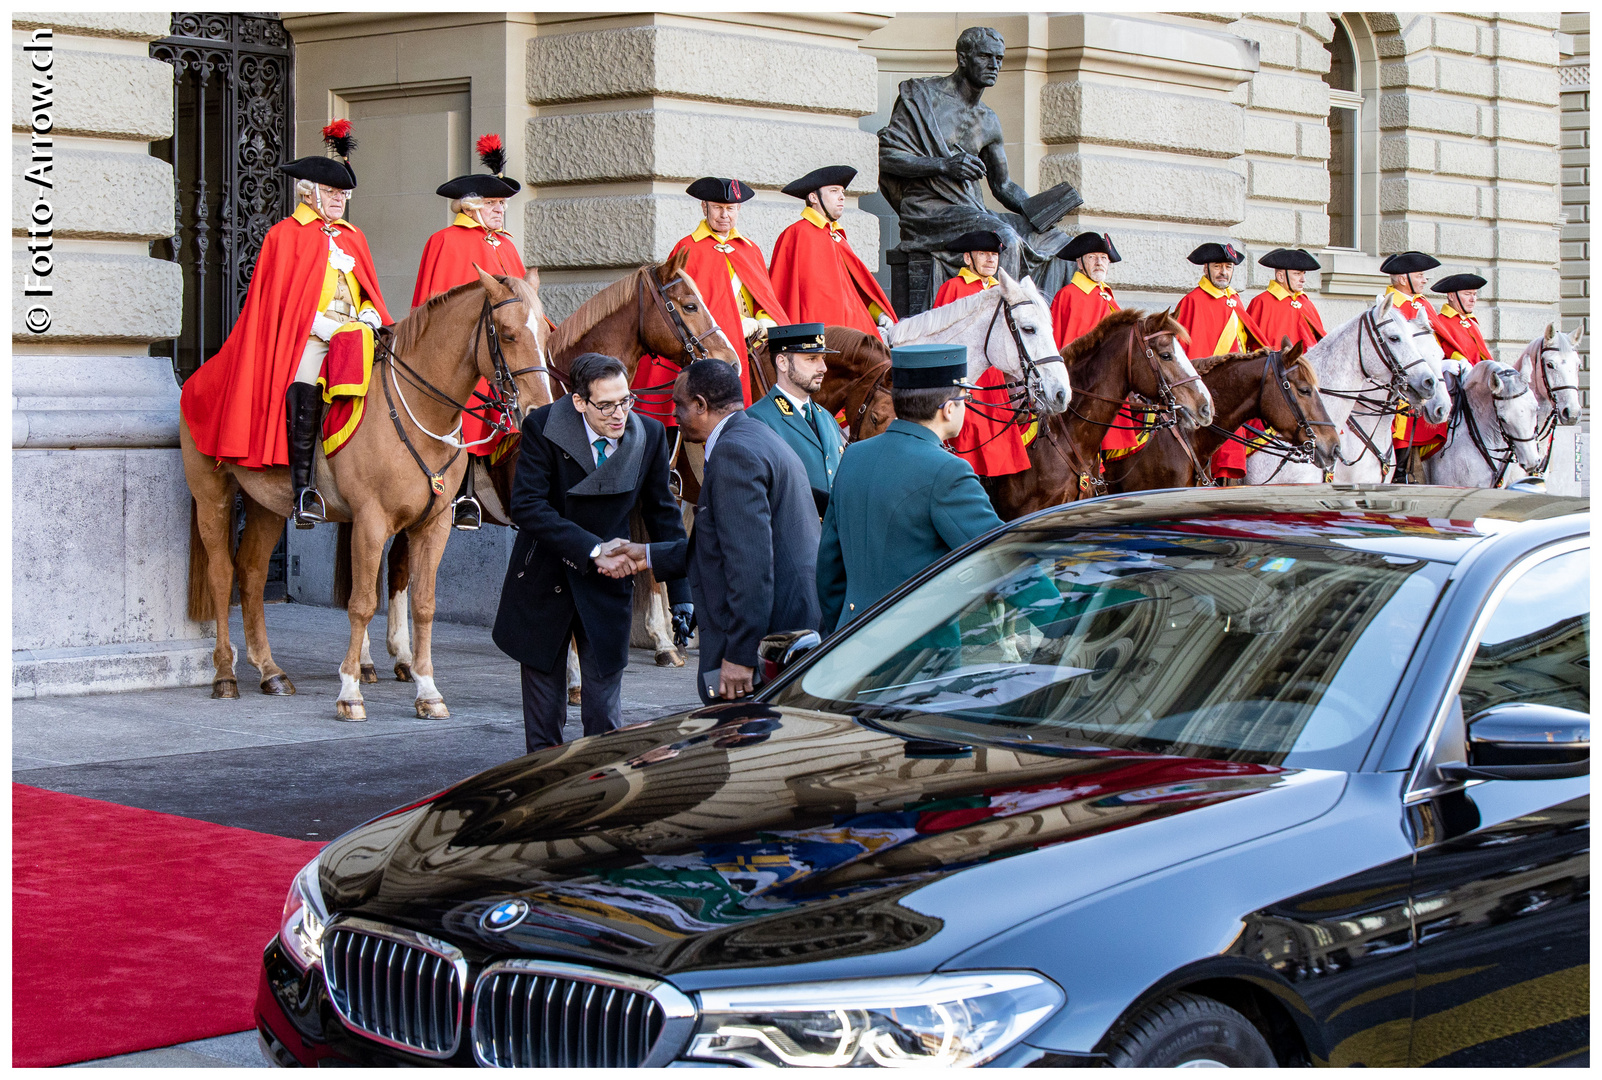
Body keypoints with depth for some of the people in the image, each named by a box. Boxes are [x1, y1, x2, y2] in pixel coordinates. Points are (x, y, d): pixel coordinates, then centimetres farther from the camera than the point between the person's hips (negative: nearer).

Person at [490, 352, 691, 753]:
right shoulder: (543, 427, -15)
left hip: (607, 585, 1)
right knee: (543, 710, 9)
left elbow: (663, 515, 3)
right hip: (544, 582, -1)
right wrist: (592, 549, -28)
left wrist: (681, 596, 0)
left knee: (604, 710, 1)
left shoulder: (649, 435, -7)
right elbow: (527, 507, -21)